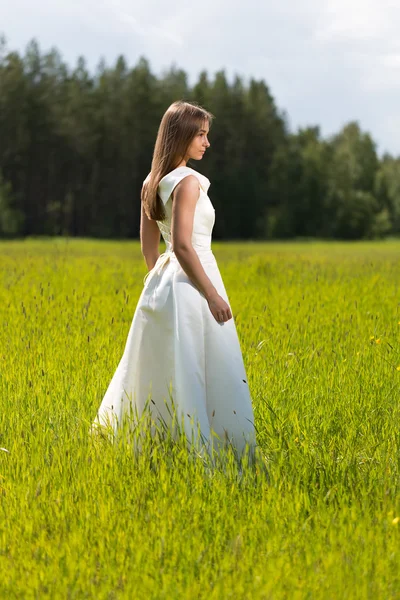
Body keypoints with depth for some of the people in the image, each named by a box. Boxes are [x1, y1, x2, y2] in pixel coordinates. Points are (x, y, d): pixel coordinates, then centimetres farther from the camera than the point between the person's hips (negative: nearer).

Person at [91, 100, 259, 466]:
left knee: (162, 373, 17)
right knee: (204, 376, -4)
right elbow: (182, 244, -22)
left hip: (163, 283, 9)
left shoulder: (152, 184, 11)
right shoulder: (189, 181, -15)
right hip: (191, 284, -9)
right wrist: (213, 294, -19)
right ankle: (200, 447, -2)